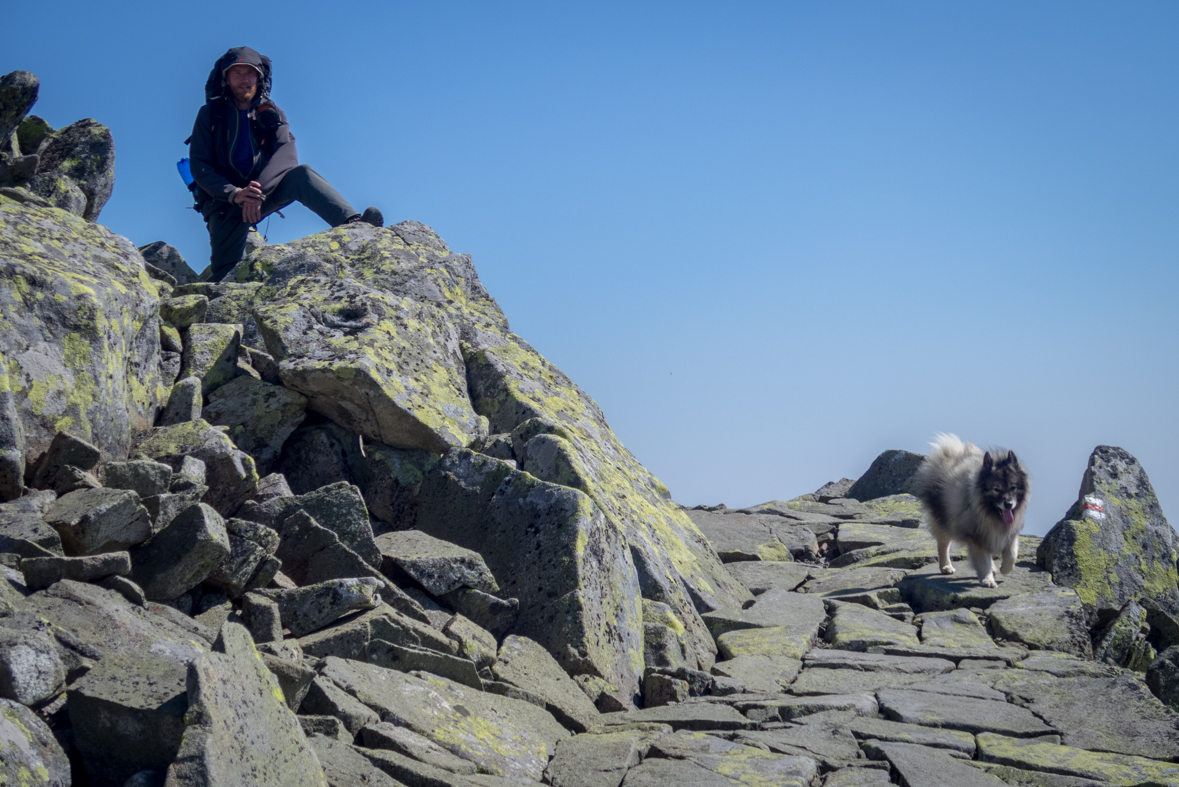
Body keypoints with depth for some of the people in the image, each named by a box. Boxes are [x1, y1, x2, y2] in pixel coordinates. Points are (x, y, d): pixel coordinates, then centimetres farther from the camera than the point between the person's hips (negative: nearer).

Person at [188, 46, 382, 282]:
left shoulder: (271, 115, 7)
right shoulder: (210, 115, 2)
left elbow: (286, 156, -12)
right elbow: (199, 167, -7)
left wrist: (257, 193, -31)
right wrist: (235, 194, -25)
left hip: (263, 194, 1)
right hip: (223, 200, -1)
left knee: (300, 175, -30)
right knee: (226, 278, -20)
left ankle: (353, 223, -48)